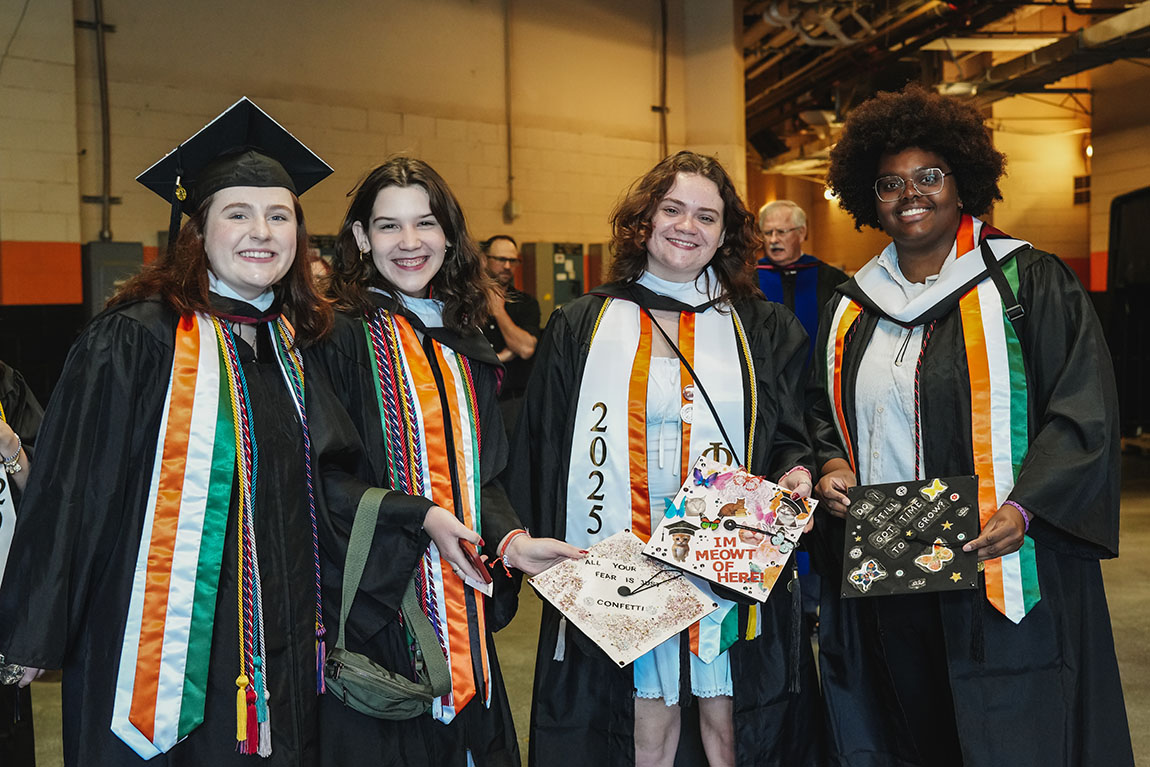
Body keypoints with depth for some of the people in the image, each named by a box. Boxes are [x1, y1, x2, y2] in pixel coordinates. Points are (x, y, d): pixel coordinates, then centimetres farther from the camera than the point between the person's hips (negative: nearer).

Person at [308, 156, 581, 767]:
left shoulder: (463, 344, 12)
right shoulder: (337, 337, -9)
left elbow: (480, 470, 12)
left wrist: (510, 538, -5)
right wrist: (421, 518, -21)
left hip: (462, 600, 6)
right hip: (377, 604, -6)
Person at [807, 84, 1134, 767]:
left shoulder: (1029, 282, -1)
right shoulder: (853, 308, 13)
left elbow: (1085, 411, -7)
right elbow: (824, 413, 22)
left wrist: (1025, 507, -20)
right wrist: (831, 463, 0)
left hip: (1000, 576, -4)